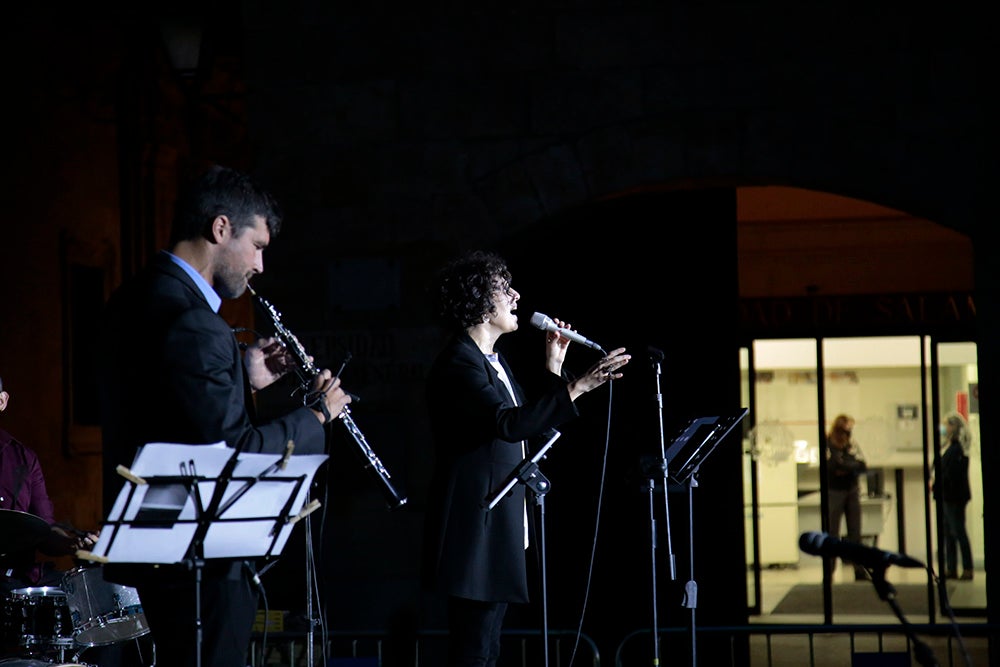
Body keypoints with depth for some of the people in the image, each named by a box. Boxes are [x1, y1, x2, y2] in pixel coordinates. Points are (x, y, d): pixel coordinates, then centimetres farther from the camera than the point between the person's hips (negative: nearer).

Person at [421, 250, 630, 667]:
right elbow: (509, 423, -29)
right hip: (475, 527, -10)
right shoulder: (458, 363, -14)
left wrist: (554, 367, 14)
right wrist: (576, 387, -32)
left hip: (501, 528, 10)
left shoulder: (494, 361, 17)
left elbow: (533, 427, 20)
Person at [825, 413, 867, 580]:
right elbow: (833, 466, -20)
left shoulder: (852, 445, 6)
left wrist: (845, 468, -13)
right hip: (834, 493, -4)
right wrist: (854, 466, -12)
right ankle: (829, 572, 1)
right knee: (832, 535, -3)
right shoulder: (828, 445, -7)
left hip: (852, 491, 4)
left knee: (855, 534, 6)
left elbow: (863, 466, -1)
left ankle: (860, 571, 8)